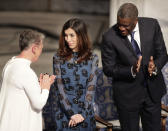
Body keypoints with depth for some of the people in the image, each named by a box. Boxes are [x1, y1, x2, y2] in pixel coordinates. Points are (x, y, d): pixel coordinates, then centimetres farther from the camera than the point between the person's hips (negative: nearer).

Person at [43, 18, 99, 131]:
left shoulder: (92, 59, 0)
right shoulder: (58, 58, -2)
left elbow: (91, 87, -5)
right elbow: (60, 88, -7)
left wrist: (82, 113, -14)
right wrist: (71, 113, -14)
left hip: (84, 111, 1)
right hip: (62, 111, 0)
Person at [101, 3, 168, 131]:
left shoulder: (152, 25, -12)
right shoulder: (109, 37, -19)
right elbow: (108, 69, -12)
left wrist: (155, 66, -24)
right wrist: (131, 71, -29)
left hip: (153, 90, 3)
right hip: (127, 94, -3)